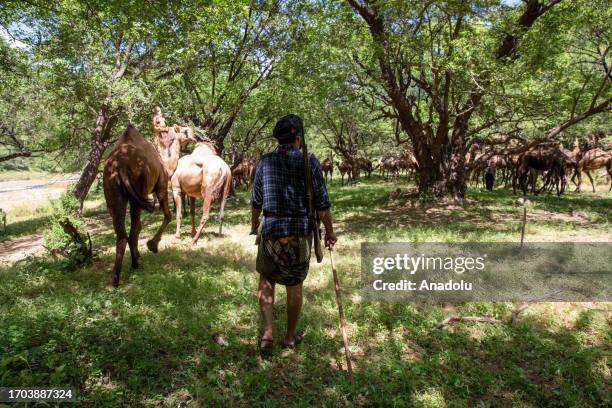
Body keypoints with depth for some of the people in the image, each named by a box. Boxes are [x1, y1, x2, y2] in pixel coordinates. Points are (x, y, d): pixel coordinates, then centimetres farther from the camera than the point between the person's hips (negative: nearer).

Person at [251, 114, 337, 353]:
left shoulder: (265, 162, -1)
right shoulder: (309, 162, -8)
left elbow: (256, 202, 5)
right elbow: (322, 204, -7)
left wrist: (254, 227, 22)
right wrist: (329, 232, 5)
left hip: (271, 231, 1)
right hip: (301, 233, -1)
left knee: (266, 280, 22)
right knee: (295, 286, 15)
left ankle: (267, 332, 11)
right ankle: (290, 337, 28)